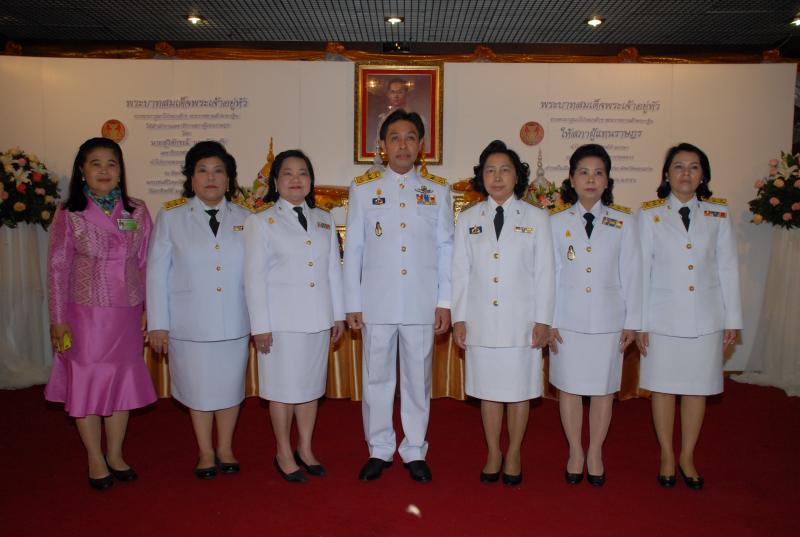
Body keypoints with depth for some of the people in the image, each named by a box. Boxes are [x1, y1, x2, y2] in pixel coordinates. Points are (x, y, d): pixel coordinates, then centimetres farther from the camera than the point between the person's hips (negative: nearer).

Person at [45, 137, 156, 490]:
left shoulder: (137, 212, 2)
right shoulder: (69, 214, -4)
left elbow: (146, 263, 5)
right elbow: (57, 268, -3)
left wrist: (150, 309, 2)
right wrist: (58, 320, -5)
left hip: (127, 313, 2)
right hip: (86, 312, -2)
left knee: (123, 381, 10)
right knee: (86, 383, 7)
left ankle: (115, 455, 28)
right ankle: (96, 461, 24)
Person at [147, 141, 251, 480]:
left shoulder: (244, 219, 4)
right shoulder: (171, 216, 0)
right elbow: (157, 272, -1)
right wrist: (158, 323, -4)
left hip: (235, 323, 2)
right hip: (190, 324, -1)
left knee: (230, 386, 13)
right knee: (199, 388, 10)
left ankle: (225, 448, 33)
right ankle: (205, 453, 30)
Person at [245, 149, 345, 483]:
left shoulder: (324, 220, 10)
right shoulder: (261, 222, -2)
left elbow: (334, 269, 11)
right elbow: (255, 277, -6)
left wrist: (338, 314, 9)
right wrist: (260, 325, -10)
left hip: (318, 318, 4)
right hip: (281, 318, -4)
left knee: (311, 384, 13)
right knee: (283, 387, 5)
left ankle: (305, 449, 29)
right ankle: (284, 455, 22)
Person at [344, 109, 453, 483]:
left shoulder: (438, 190, 7)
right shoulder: (363, 188, 5)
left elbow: (446, 249, 5)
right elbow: (353, 249, 4)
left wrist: (444, 302, 0)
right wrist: (352, 304, 0)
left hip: (422, 304, 0)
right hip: (376, 302, 0)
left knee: (418, 379, 9)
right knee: (376, 378, 8)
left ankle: (415, 451, 24)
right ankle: (379, 450, 25)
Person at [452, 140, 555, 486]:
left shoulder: (536, 217, 2)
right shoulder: (468, 219, 6)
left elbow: (544, 272, 0)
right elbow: (460, 271, 5)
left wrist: (543, 319, -4)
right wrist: (458, 318, 1)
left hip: (521, 320, -1)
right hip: (481, 320, 1)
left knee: (520, 389, 8)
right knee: (488, 388, 10)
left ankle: (513, 454, 25)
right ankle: (493, 453, 25)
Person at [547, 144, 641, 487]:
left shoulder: (623, 222, 1)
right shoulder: (557, 222, 1)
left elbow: (631, 275, 2)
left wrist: (632, 322, 1)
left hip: (608, 320, 0)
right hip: (567, 319, 0)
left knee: (604, 388, 9)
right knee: (570, 387, 8)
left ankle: (595, 453, 27)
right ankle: (575, 452, 26)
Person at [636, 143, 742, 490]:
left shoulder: (718, 214, 4)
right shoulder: (649, 214, -1)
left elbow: (728, 268, 6)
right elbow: (641, 270, -2)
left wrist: (732, 318, 4)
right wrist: (639, 322, -4)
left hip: (706, 318, 2)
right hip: (663, 318, -1)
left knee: (698, 388, 10)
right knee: (664, 387, 8)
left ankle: (687, 457, 27)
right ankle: (667, 456, 25)